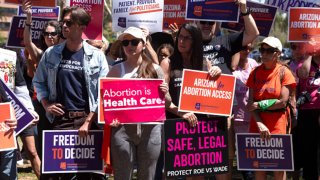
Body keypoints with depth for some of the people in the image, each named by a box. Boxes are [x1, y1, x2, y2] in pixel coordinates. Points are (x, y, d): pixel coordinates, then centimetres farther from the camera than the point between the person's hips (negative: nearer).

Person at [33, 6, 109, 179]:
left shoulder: (96, 56, 0)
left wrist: (88, 121, -10)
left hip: (88, 120, -1)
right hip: (60, 119, 1)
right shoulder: (51, 54, 6)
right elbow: (39, 81, 15)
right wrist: (46, 105, -1)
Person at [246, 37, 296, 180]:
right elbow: (251, 102, 0)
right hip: (257, 122, 3)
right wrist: (259, 124, -12)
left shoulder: (283, 72, -1)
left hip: (277, 124, -3)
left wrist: (259, 105, -7)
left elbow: (282, 102, -9)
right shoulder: (255, 72, 8)